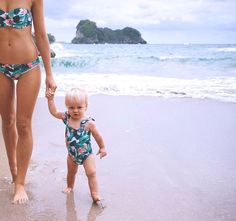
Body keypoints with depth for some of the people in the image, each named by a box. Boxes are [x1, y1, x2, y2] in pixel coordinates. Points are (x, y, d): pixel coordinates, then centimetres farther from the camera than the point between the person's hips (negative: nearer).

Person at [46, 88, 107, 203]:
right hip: (72, 154, 5)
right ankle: (70, 187, 48)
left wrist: (102, 147, 0)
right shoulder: (66, 117, -12)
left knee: (91, 173, -11)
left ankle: (95, 194, -4)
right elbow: (54, 112, 4)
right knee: (71, 172, 23)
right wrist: (50, 99, -4)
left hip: (86, 153, -5)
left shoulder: (89, 123, -24)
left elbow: (97, 136, -10)